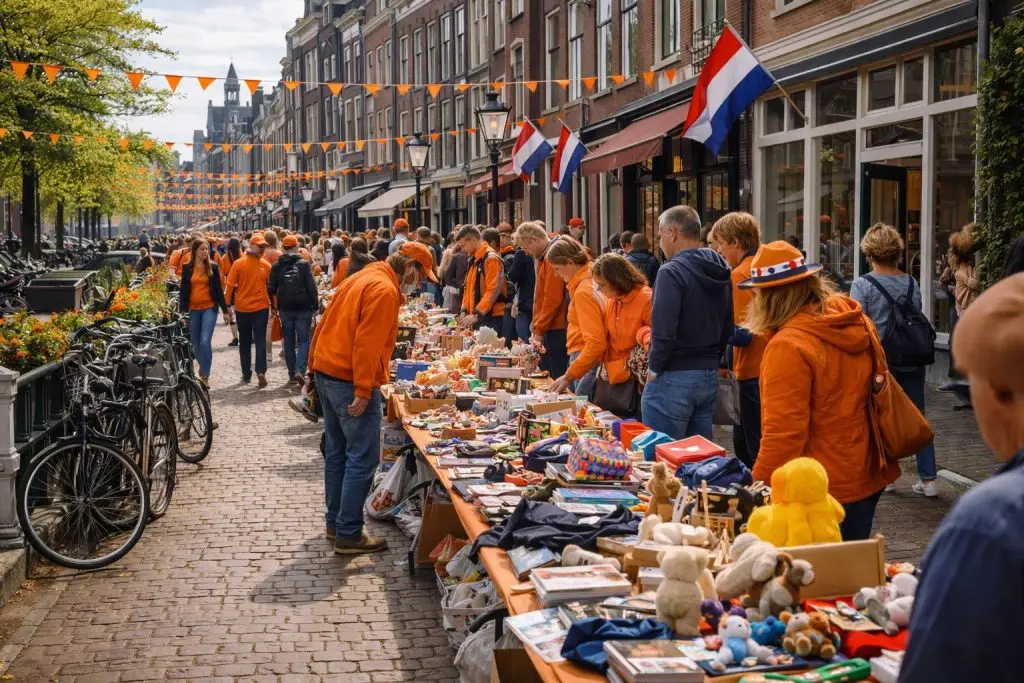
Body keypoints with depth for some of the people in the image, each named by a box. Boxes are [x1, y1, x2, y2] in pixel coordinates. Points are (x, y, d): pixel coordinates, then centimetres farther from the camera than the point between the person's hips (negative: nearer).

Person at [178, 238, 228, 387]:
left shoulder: (213, 267, 2)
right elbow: (183, 290, 6)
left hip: (209, 308, -2)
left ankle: (205, 376, -11)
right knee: (196, 344, 11)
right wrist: (182, 309, -1)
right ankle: (203, 366, 37)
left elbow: (218, 289, 5)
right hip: (193, 309, 2)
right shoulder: (187, 268, 4)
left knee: (205, 342, -15)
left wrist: (225, 309, 5)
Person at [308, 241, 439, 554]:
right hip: (350, 380, -10)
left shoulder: (361, 278, 15)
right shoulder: (384, 290, -15)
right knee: (362, 459, -4)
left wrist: (315, 367, 23)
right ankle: (349, 535, -1)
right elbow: (367, 344, -23)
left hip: (325, 372, 10)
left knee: (337, 452, 18)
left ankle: (335, 522, 27)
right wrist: (363, 391, -23)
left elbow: (326, 324, 20)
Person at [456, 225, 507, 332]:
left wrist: (477, 314, -22)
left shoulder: (491, 259, -12)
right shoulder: (473, 261, 16)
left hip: (492, 318, -8)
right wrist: (465, 311, 9)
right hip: (478, 317, 8)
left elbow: (493, 291, -19)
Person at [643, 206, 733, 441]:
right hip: (710, 376, 8)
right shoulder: (720, 272, 11)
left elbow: (664, 331, -22)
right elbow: (728, 327, 16)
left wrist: (654, 368, -10)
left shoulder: (671, 272, -15)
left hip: (674, 378, -8)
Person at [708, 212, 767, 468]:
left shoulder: (740, 274, -14)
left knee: (756, 450, -2)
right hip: (771, 368, 9)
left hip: (753, 375, -9)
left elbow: (743, 334, -20)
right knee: (742, 441, 19)